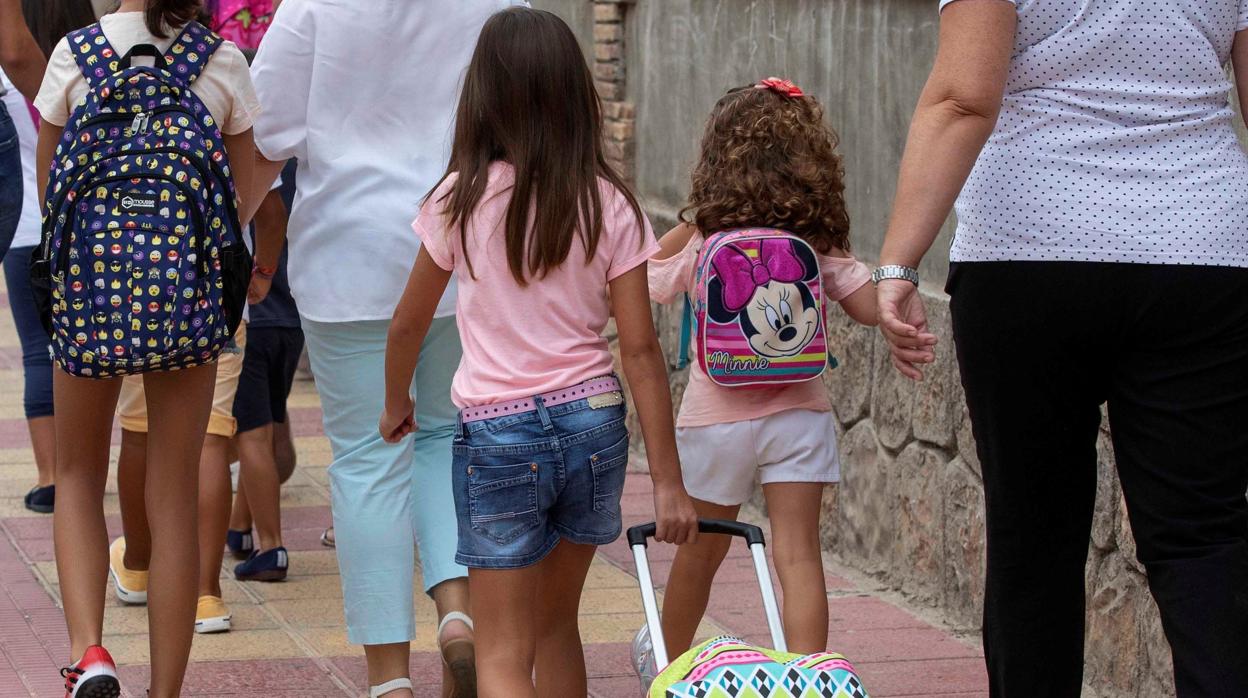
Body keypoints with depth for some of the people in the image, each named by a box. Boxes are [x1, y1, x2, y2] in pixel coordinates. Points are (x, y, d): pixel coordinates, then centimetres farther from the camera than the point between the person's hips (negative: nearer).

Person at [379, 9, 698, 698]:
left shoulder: (463, 197, -6)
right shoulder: (609, 206, -2)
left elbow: (408, 323, 5)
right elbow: (640, 348, -4)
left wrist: (396, 404, 25)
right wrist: (668, 482, 0)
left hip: (497, 435, -3)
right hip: (594, 422, 3)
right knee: (556, 622, 22)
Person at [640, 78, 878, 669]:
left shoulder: (701, 245, -6)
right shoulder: (820, 247, -3)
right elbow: (871, 309, -1)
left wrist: (688, 224, 11)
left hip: (717, 416, 0)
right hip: (799, 410, 0)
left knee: (700, 551, 17)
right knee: (798, 554, -4)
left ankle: (669, 658, 38)